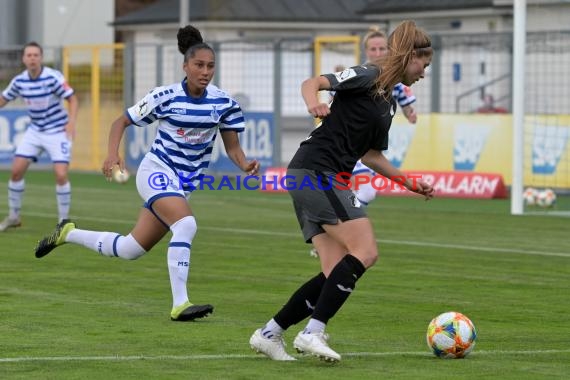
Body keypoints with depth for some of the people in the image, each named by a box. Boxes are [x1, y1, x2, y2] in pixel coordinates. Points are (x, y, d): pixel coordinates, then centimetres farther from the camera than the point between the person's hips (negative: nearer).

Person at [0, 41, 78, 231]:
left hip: (57, 131, -4)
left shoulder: (53, 77, -19)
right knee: (17, 170, -2)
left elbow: (72, 99, -16)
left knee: (61, 175, -16)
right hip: (34, 131, 4)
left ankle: (63, 221, -1)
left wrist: (71, 121, -31)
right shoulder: (19, 81, -5)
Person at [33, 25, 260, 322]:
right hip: (157, 172, -5)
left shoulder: (222, 102, -3)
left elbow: (232, 146, 1)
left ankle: (68, 233, 34)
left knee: (129, 250, 10)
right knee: (186, 224, -32)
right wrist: (113, 154, -17)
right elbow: (122, 122, -1)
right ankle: (179, 305, -31)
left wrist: (245, 165, -20)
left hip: (184, 183, 5)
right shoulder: (166, 97, -12)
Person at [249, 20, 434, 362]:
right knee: (365, 252, -15)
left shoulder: (389, 103, 21)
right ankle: (313, 332, -18)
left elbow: (370, 155, 29)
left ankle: (270, 333, 5)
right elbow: (312, 83, -15)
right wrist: (314, 102, -37)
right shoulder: (367, 77, -5)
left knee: (337, 274, 3)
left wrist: (410, 183, 25)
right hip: (317, 170, -9)